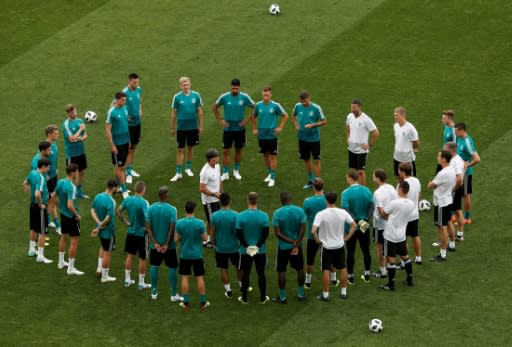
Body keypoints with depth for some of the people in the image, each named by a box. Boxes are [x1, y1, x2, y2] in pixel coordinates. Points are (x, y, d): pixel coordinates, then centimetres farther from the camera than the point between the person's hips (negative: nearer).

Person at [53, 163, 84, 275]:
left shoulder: (60, 182, -2)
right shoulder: (71, 187, -27)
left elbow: (54, 196, 11)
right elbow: (70, 205, -32)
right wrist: (77, 215, -17)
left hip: (63, 214, 9)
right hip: (71, 216, -9)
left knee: (64, 237, 24)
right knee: (74, 240, 0)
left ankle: (61, 262, 39)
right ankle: (71, 268, 4)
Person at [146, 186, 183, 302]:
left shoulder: (151, 209, -5)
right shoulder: (172, 209, -15)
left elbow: (148, 228, -7)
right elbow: (172, 229, -18)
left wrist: (155, 243, -8)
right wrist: (166, 244, -13)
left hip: (155, 245, 3)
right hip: (169, 245, -3)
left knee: (154, 267, 17)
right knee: (172, 268, 7)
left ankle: (154, 292, 22)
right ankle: (174, 294, 10)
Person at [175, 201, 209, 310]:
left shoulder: (179, 223, -11)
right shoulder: (200, 223, -14)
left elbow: (176, 239, -5)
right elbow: (204, 238, -7)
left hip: (184, 255, 1)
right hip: (197, 255, -1)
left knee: (185, 278, 9)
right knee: (200, 278, 8)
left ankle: (186, 303, 12)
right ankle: (203, 302, 14)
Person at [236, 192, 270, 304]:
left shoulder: (240, 216, -12)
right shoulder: (264, 215, -12)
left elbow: (238, 233, -11)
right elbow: (266, 232, -12)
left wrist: (246, 246, -5)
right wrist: (258, 245, -6)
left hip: (245, 250, 0)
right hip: (260, 250, 0)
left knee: (245, 274, 13)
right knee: (261, 274, 12)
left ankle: (244, 298, 21)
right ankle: (263, 298, 21)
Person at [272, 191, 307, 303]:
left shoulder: (277, 213, -14)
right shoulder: (300, 211, -8)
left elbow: (277, 233, -17)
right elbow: (303, 229, -12)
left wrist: (291, 242, -16)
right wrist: (296, 244, -13)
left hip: (283, 246, -3)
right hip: (297, 246, 3)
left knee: (281, 271, 8)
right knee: (299, 269, 16)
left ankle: (283, 297, 12)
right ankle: (301, 294, 25)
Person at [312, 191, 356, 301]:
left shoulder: (321, 214, -20)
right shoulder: (343, 212, -9)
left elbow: (313, 231, -27)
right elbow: (354, 225, -2)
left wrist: (317, 240, -9)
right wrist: (347, 237, 6)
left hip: (326, 246, -3)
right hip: (340, 246, 3)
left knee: (326, 270, 6)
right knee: (342, 268, 17)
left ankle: (325, 295, 12)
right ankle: (343, 292, 25)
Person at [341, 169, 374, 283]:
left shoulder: (346, 193, -15)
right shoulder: (366, 190, -4)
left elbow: (346, 209, -22)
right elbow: (372, 206, -8)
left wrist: (357, 221, -20)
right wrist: (365, 219, -13)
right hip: (365, 226, 3)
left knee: (351, 252, 8)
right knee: (366, 250, 15)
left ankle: (350, 277, 16)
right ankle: (367, 275, 25)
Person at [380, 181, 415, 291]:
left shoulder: (395, 203, -22)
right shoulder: (411, 204, -2)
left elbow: (383, 214, -8)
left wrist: (388, 217, 11)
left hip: (391, 236, -6)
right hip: (402, 235, 6)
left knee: (391, 260, 1)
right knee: (405, 257, 20)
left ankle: (391, 284, 6)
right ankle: (409, 280, 29)